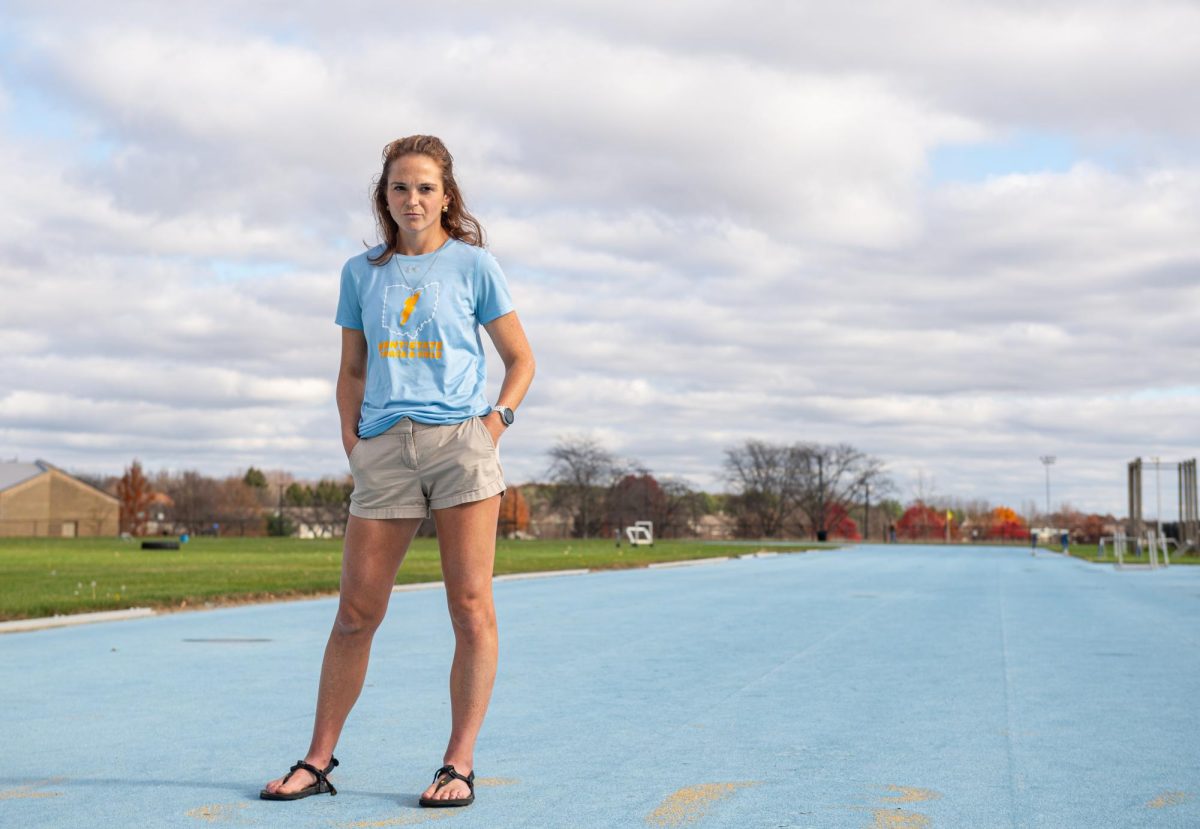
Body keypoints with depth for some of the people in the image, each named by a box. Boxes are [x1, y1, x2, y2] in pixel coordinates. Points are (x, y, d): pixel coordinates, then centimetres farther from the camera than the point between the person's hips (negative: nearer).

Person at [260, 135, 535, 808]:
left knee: (471, 607, -5)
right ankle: (319, 760, 13)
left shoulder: (473, 264, 7)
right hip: (384, 450, 2)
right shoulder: (362, 273, 14)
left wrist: (500, 417, -3)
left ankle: (459, 765, 2)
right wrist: (351, 434, 7)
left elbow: (520, 357, 11)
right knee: (356, 612, 2)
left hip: (461, 438, -2)